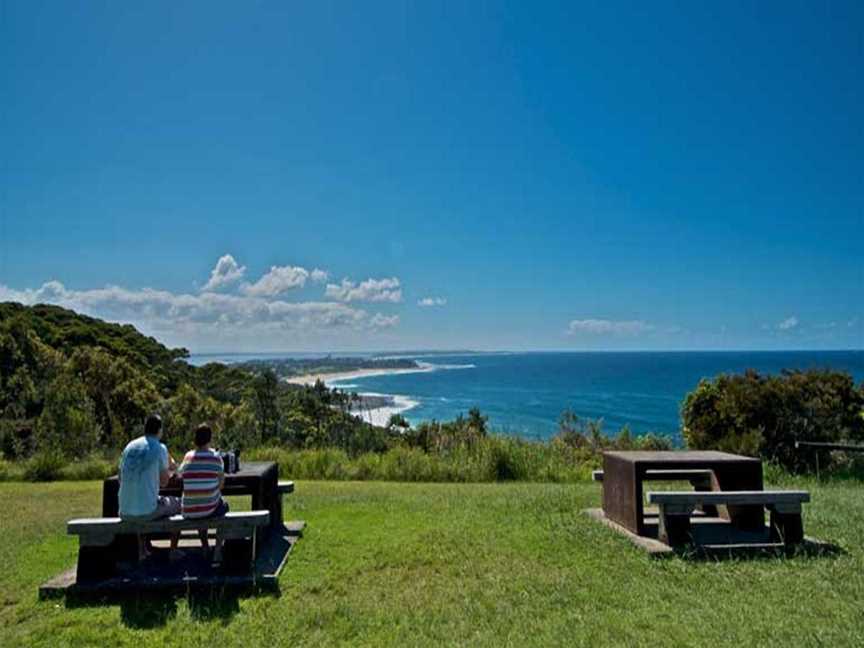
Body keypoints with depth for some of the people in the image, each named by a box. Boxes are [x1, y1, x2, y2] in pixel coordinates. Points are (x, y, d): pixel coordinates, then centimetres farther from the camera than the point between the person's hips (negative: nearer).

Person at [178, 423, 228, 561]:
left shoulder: (188, 456, -3)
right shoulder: (215, 457, -9)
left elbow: (180, 474, 16)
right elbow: (221, 483, 1)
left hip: (188, 511, 3)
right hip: (210, 509, -2)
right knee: (224, 505, 31)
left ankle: (205, 548, 38)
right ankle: (217, 550, 25)